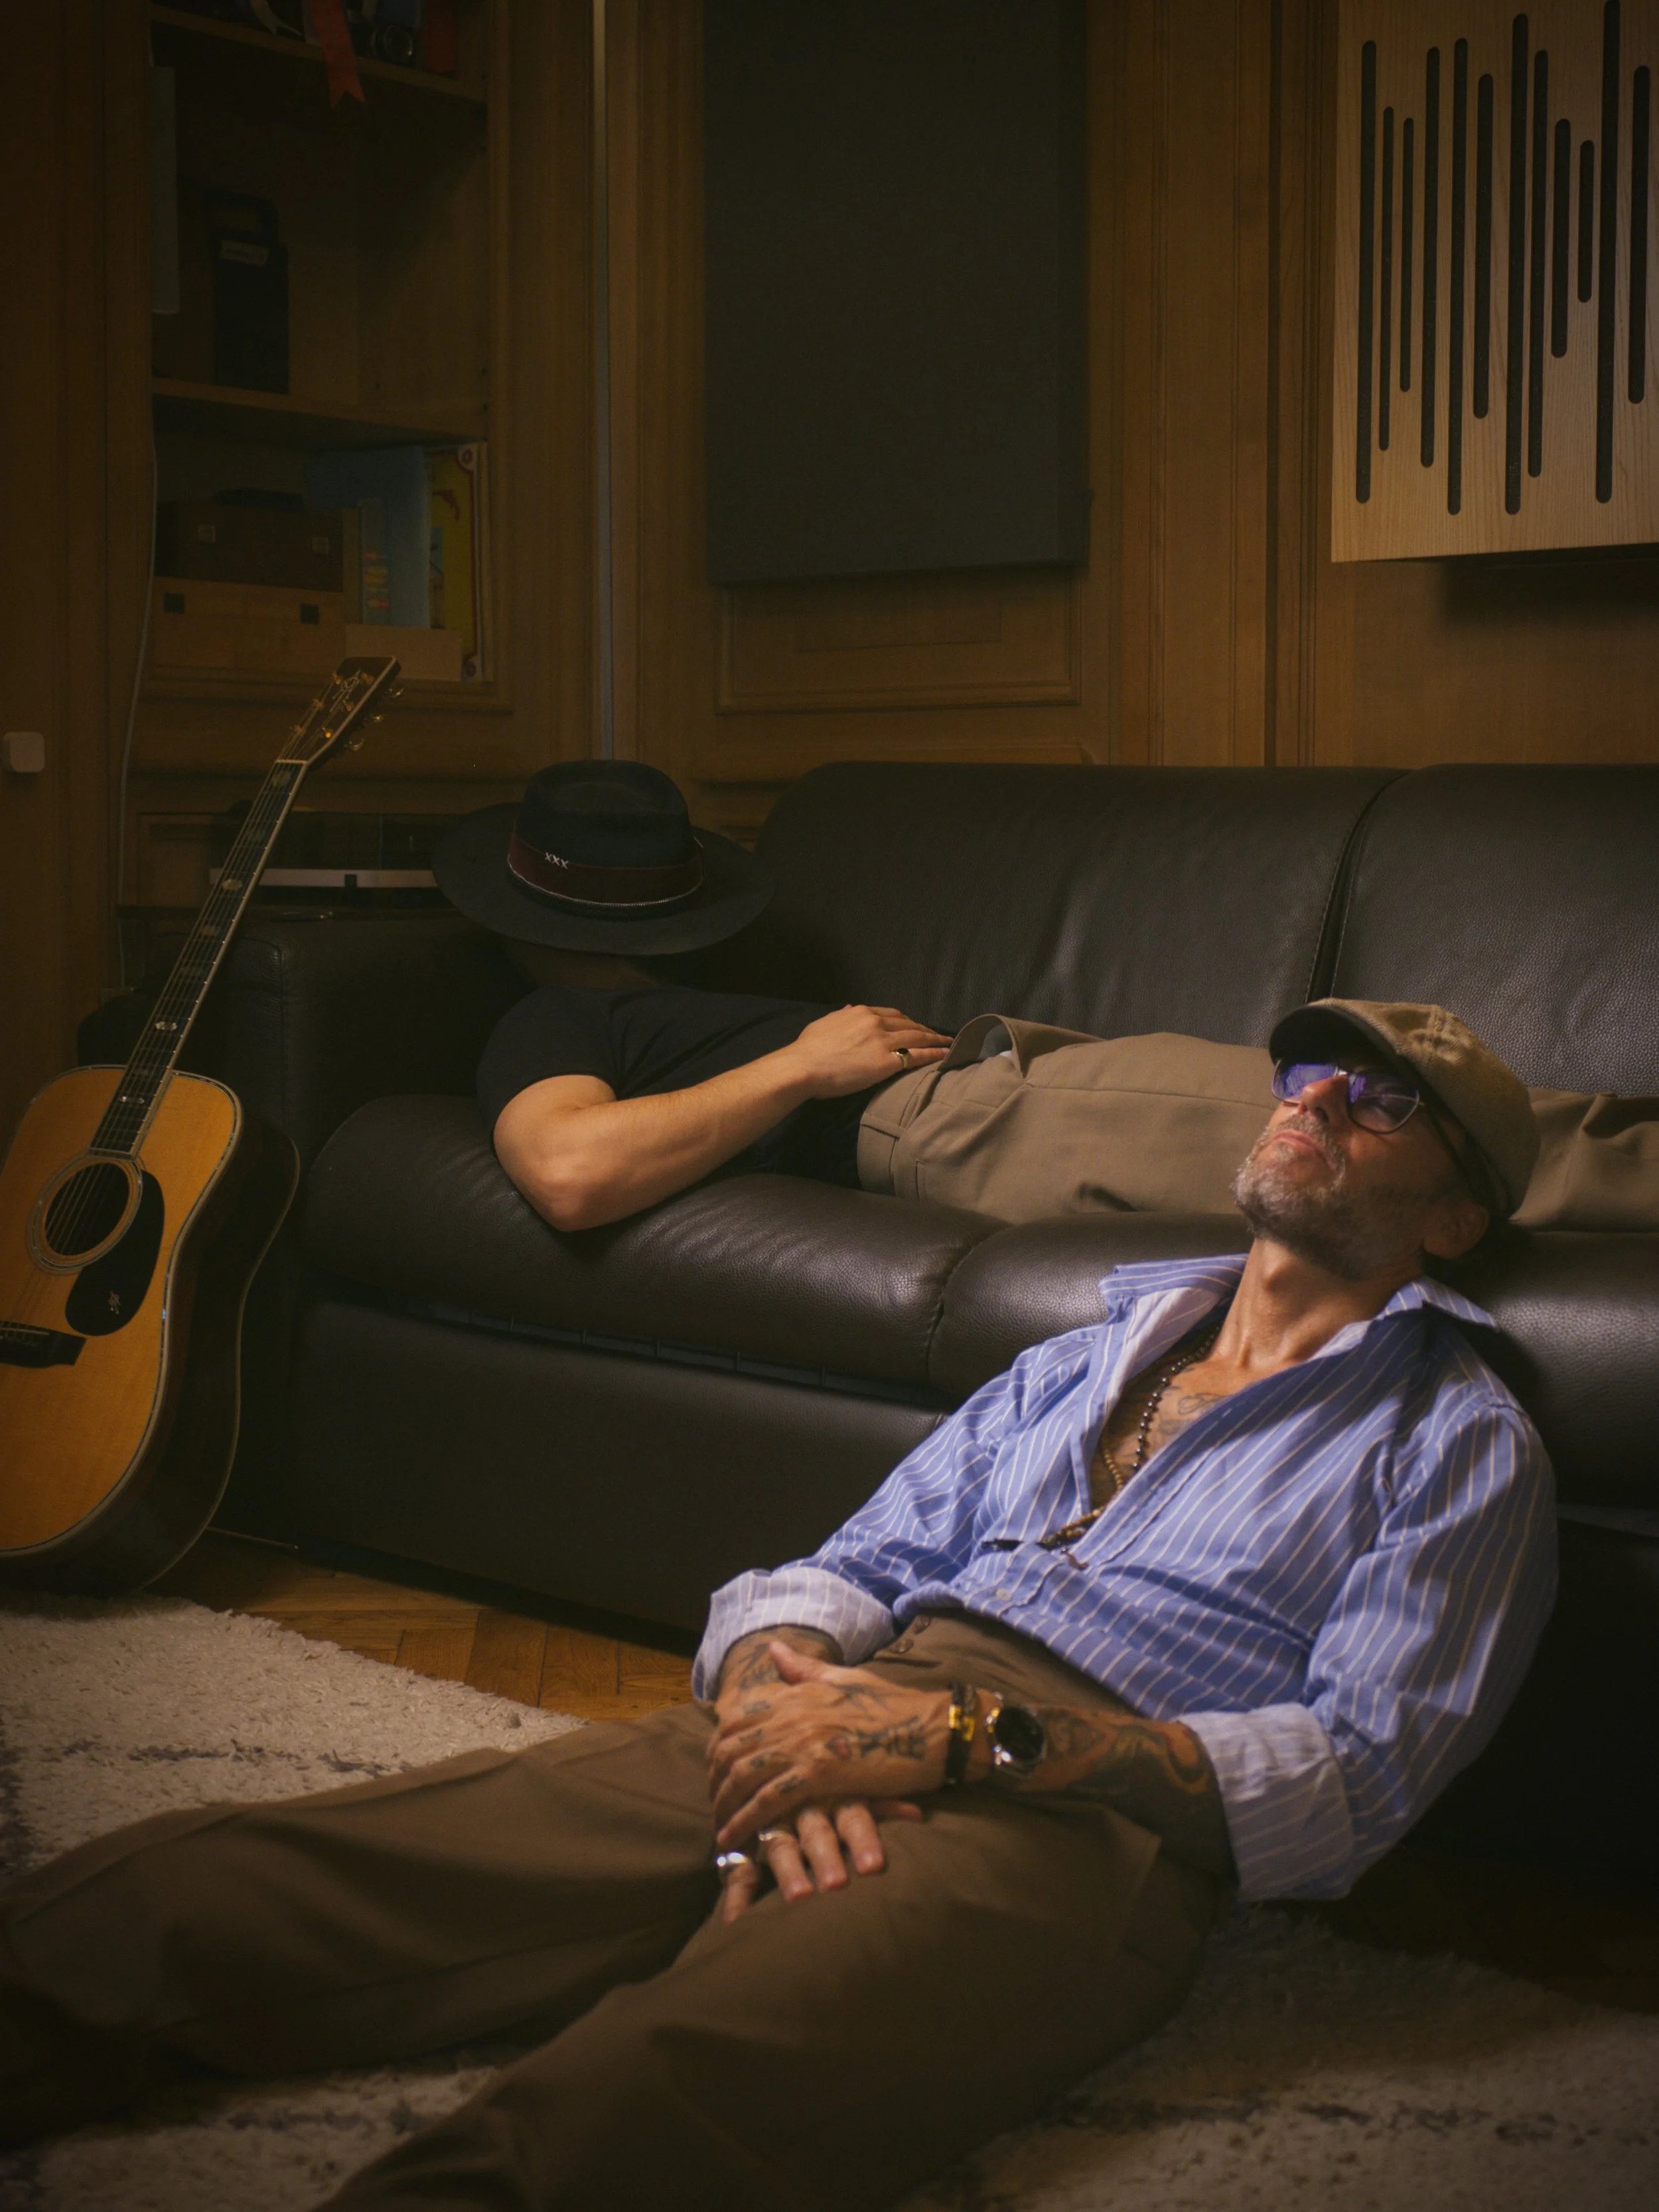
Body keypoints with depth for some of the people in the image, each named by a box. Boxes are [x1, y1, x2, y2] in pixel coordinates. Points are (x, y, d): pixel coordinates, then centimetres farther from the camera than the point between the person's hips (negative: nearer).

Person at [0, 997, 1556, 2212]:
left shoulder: (1460, 1445, 14)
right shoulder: (1083, 1360, 31)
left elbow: (1352, 1776, -2)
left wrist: (960, 1735, -12)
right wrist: (783, 1691, -5)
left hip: (1082, 1812, -5)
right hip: (828, 1728, 6)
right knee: (206, 1886, -15)